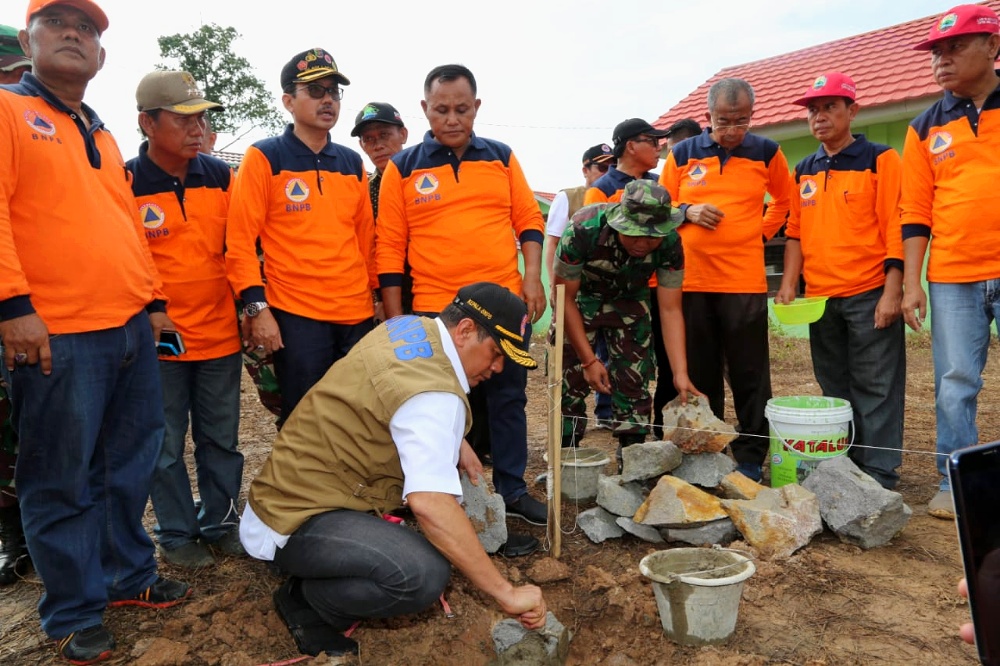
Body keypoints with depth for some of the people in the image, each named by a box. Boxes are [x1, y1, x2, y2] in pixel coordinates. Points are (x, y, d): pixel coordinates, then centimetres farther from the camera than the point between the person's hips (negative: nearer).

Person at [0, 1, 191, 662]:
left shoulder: (103, 137, 21)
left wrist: (153, 300, 19)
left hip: (133, 332, 7)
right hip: (55, 336, -7)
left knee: (129, 466, 14)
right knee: (63, 483, 4)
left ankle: (129, 575, 31)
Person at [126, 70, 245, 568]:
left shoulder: (222, 177, 3)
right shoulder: (124, 184, -8)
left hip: (221, 335, 3)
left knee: (221, 439, 13)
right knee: (165, 446, 9)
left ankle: (220, 523, 30)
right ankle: (177, 534, 26)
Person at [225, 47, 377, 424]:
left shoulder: (352, 163, 13)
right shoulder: (264, 158, -2)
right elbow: (240, 240, -6)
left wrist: (379, 294, 16)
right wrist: (256, 307, -13)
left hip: (357, 315, 5)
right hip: (295, 316, -4)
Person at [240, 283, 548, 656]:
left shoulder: (412, 326, 3)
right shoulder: (434, 393, -25)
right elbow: (430, 504, -37)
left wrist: (456, 445, 10)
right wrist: (506, 593, -30)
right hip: (294, 523, -10)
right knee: (426, 573, -31)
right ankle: (307, 600, -1)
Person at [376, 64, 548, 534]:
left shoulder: (501, 158, 9)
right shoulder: (403, 168, 2)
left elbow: (528, 219, 11)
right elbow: (389, 246, 1)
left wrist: (532, 275, -2)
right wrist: (394, 316, -2)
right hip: (434, 310, -2)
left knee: (507, 400, 10)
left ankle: (512, 491, 24)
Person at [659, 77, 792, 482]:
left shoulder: (767, 153, 5)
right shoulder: (682, 154, 6)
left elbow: (785, 200, 20)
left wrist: (763, 231, 6)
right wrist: (687, 212, -7)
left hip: (745, 281, -1)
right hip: (690, 279, 1)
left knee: (749, 374, 1)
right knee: (700, 373, 8)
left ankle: (751, 456, 12)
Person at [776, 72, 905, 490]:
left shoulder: (880, 160, -3)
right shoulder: (804, 171, 13)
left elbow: (895, 229, -8)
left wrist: (892, 292, -14)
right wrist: (789, 282, 3)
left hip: (869, 294, -5)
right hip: (820, 297, 5)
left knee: (875, 389, 0)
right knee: (835, 388, 13)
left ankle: (878, 475, 9)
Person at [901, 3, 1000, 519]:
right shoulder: (926, 128, 9)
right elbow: (915, 212, 7)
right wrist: (911, 283, 1)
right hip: (952, 279, 1)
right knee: (955, 385, 5)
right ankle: (955, 484, 15)